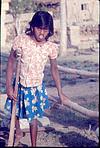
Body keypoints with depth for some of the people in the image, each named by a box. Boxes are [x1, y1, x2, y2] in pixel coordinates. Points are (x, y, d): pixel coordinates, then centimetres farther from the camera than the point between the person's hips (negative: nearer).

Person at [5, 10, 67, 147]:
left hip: (37, 87, 0)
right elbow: (11, 62, -10)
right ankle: (18, 131, 50)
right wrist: (9, 86, -12)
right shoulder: (20, 40, -18)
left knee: (33, 118, 7)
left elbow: (54, 69, 0)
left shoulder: (51, 47, -12)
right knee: (16, 113, 19)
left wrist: (60, 92, 3)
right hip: (20, 85, 0)